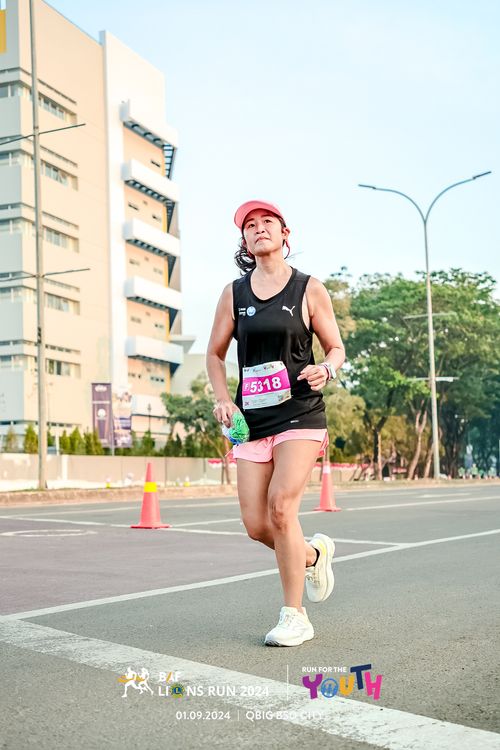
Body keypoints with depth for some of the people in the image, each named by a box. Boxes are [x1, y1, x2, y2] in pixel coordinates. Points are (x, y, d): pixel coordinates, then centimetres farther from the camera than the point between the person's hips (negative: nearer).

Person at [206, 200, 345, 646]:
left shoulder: (309, 290, 3)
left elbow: (336, 347, 8)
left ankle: (295, 617, -3)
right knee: (256, 525, -1)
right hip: (252, 420, 4)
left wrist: (327, 370, -15)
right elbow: (215, 354, 16)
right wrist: (223, 399, 0)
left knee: (281, 507, -18)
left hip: (301, 414, -3)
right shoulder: (234, 294, 9)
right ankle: (314, 554, 32)